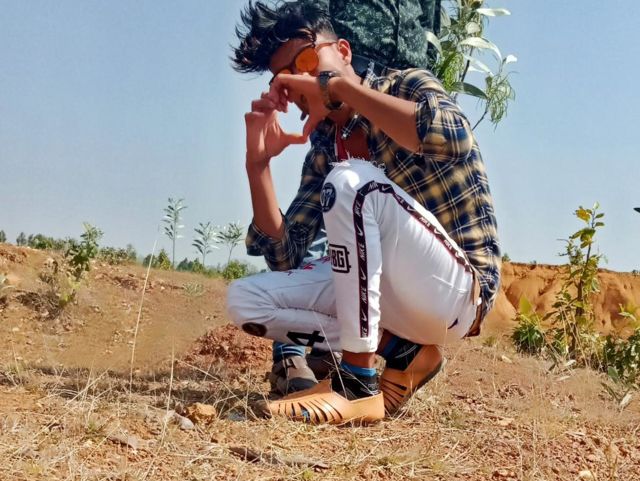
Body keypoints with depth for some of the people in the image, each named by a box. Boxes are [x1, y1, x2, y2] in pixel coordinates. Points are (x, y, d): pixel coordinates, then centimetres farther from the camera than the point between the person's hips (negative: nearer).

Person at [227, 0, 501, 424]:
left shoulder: (407, 85, -6)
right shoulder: (323, 150, 9)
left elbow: (454, 139, -32)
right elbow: (285, 256, 5)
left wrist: (339, 86, -24)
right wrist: (258, 162, -5)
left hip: (459, 291, -7)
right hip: (393, 296, 7)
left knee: (351, 181, -29)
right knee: (244, 299, -1)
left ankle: (358, 381, -24)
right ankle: (401, 350, -4)